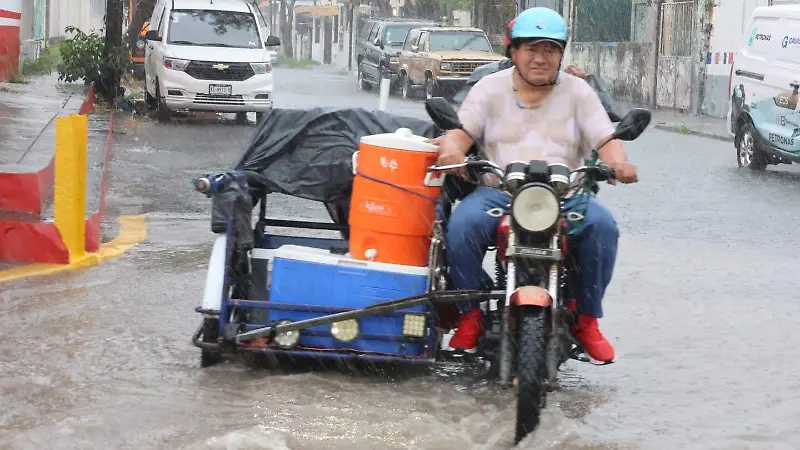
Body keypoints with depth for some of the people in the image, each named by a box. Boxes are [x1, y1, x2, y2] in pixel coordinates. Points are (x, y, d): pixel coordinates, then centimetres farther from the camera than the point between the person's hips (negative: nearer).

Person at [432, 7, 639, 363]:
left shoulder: (577, 91, 12)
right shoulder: (490, 88, 11)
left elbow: (605, 138, 4)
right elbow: (463, 130, 1)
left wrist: (617, 161, -20)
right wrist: (453, 149, -25)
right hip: (498, 190, 0)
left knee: (603, 227, -29)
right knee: (462, 224, -31)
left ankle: (587, 319, -11)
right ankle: (471, 315, -13)